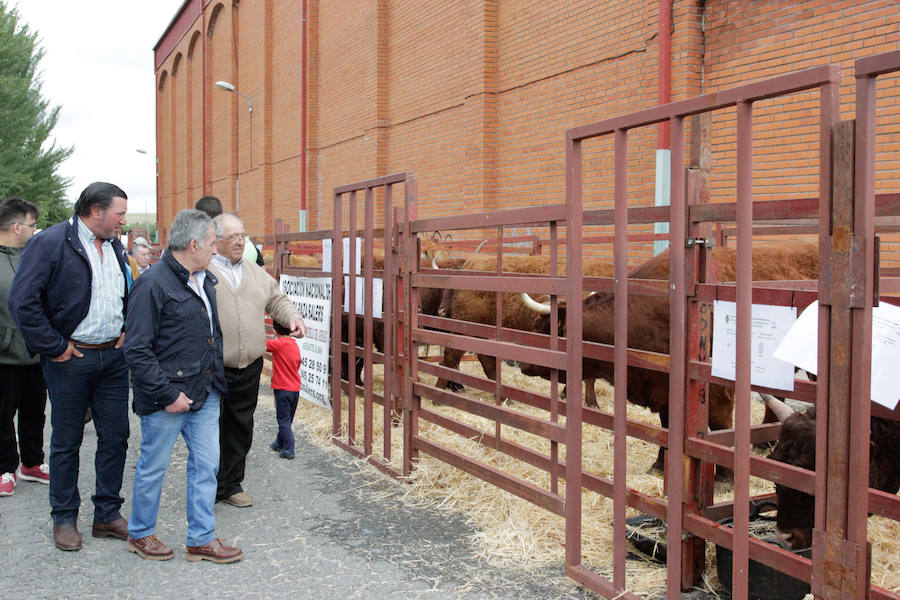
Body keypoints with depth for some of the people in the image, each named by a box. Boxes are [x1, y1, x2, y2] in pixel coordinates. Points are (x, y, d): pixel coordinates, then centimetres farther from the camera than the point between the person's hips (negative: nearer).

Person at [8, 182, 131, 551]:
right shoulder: (50, 243, -11)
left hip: (112, 356, 6)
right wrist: (54, 347, -15)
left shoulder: (115, 247, 10)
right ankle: (64, 518, 22)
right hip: (70, 359, -6)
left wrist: (126, 332, 10)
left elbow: (130, 295, 25)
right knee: (67, 441, 7)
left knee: (115, 437, 9)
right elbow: (22, 302, -17)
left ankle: (108, 514, 22)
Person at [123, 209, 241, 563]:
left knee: (206, 465, 10)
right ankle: (140, 534, 29)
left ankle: (202, 539, 22)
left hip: (205, 394, 8)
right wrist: (168, 394, -18)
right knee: (153, 467, 9)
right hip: (167, 399, -7)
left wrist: (216, 380, 14)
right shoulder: (153, 284, -16)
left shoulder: (206, 281, 10)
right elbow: (137, 351, -18)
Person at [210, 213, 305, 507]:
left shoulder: (255, 272, 14)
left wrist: (292, 317, -1)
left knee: (240, 428, 13)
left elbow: (276, 299, 19)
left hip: (249, 368, 6)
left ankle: (231, 485, 26)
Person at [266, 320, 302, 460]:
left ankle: (288, 449, -2)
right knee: (287, 419, 18)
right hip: (295, 388, 7)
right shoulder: (295, 345, 9)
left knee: (284, 420, -1)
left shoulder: (279, 344, -14)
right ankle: (279, 443, 31)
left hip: (282, 388, -7)